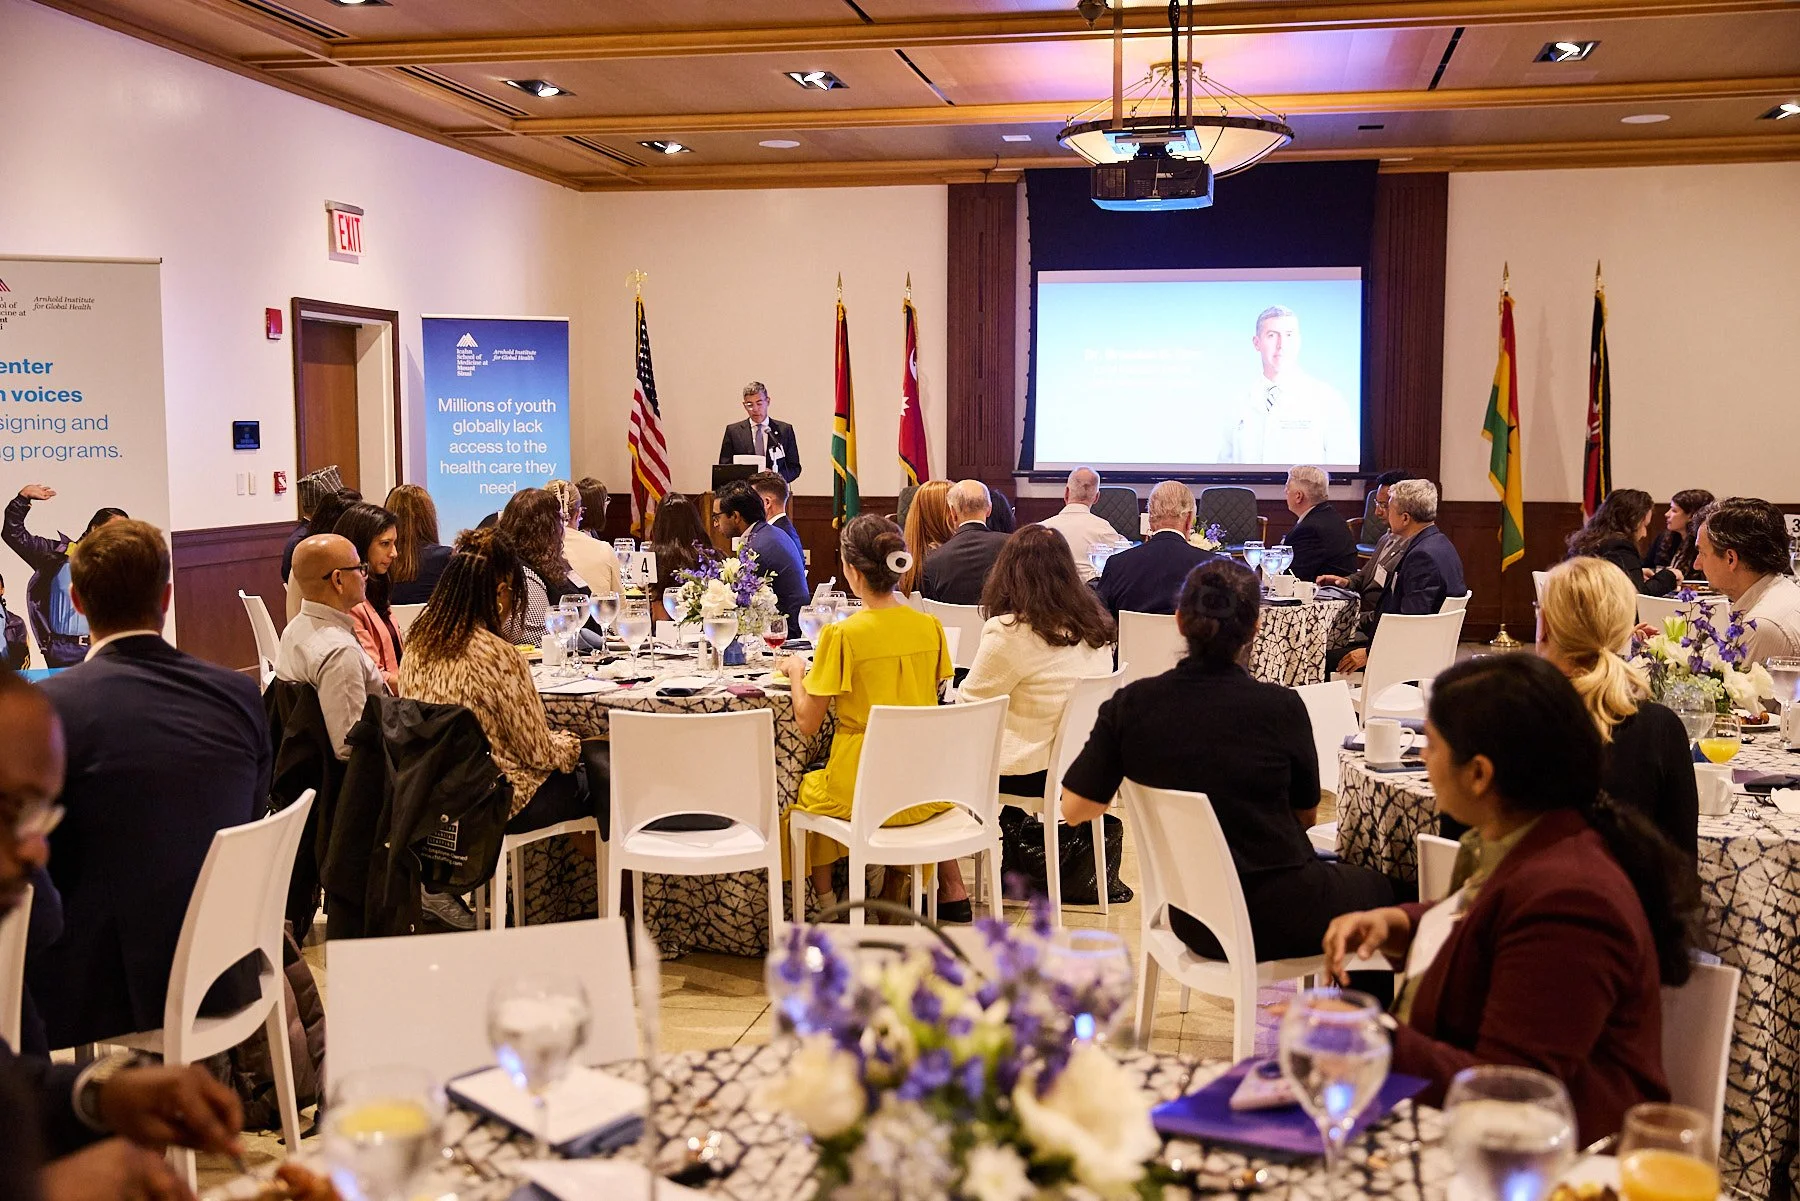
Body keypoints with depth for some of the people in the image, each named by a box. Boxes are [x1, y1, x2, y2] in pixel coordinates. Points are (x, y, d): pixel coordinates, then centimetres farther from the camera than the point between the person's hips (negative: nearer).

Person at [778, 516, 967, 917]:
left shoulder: (841, 635, -17)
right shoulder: (929, 627, -2)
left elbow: (807, 723, -11)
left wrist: (797, 670, 6)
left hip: (860, 792, -4)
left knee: (804, 791, 27)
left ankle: (826, 902, 28)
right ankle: (952, 894, 40)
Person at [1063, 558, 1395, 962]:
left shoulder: (1130, 705, -11)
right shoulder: (1281, 707, -17)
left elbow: (1073, 807, -7)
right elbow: (1306, 814, -2)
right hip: (1278, 921, -4)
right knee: (1382, 889, 29)